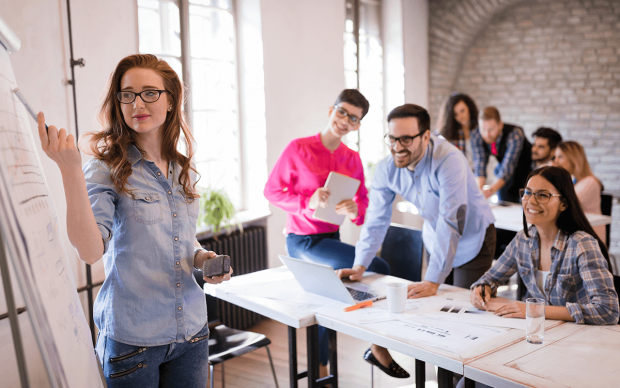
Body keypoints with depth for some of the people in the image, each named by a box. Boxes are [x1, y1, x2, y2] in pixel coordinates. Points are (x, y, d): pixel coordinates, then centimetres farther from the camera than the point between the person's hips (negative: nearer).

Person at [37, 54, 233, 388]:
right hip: (132, 337, -5)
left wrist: (202, 257, -3)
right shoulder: (107, 169, -10)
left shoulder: (181, 170, 6)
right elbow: (90, 251, -25)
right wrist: (70, 170, -32)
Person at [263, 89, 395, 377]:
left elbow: (364, 203, 4)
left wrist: (355, 211, -20)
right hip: (303, 242, -7)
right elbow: (271, 190, -9)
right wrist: (307, 202, -23)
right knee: (379, 269, -18)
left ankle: (320, 370, 41)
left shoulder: (352, 160, 3)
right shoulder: (298, 148, -11)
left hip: (331, 238, 7)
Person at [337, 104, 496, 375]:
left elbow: (451, 223, -37)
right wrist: (359, 266, -19)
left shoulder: (448, 161, -34)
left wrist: (433, 281, -40)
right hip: (434, 238, 5)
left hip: (472, 237, -5)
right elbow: (377, 220, -8)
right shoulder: (386, 169, -16)